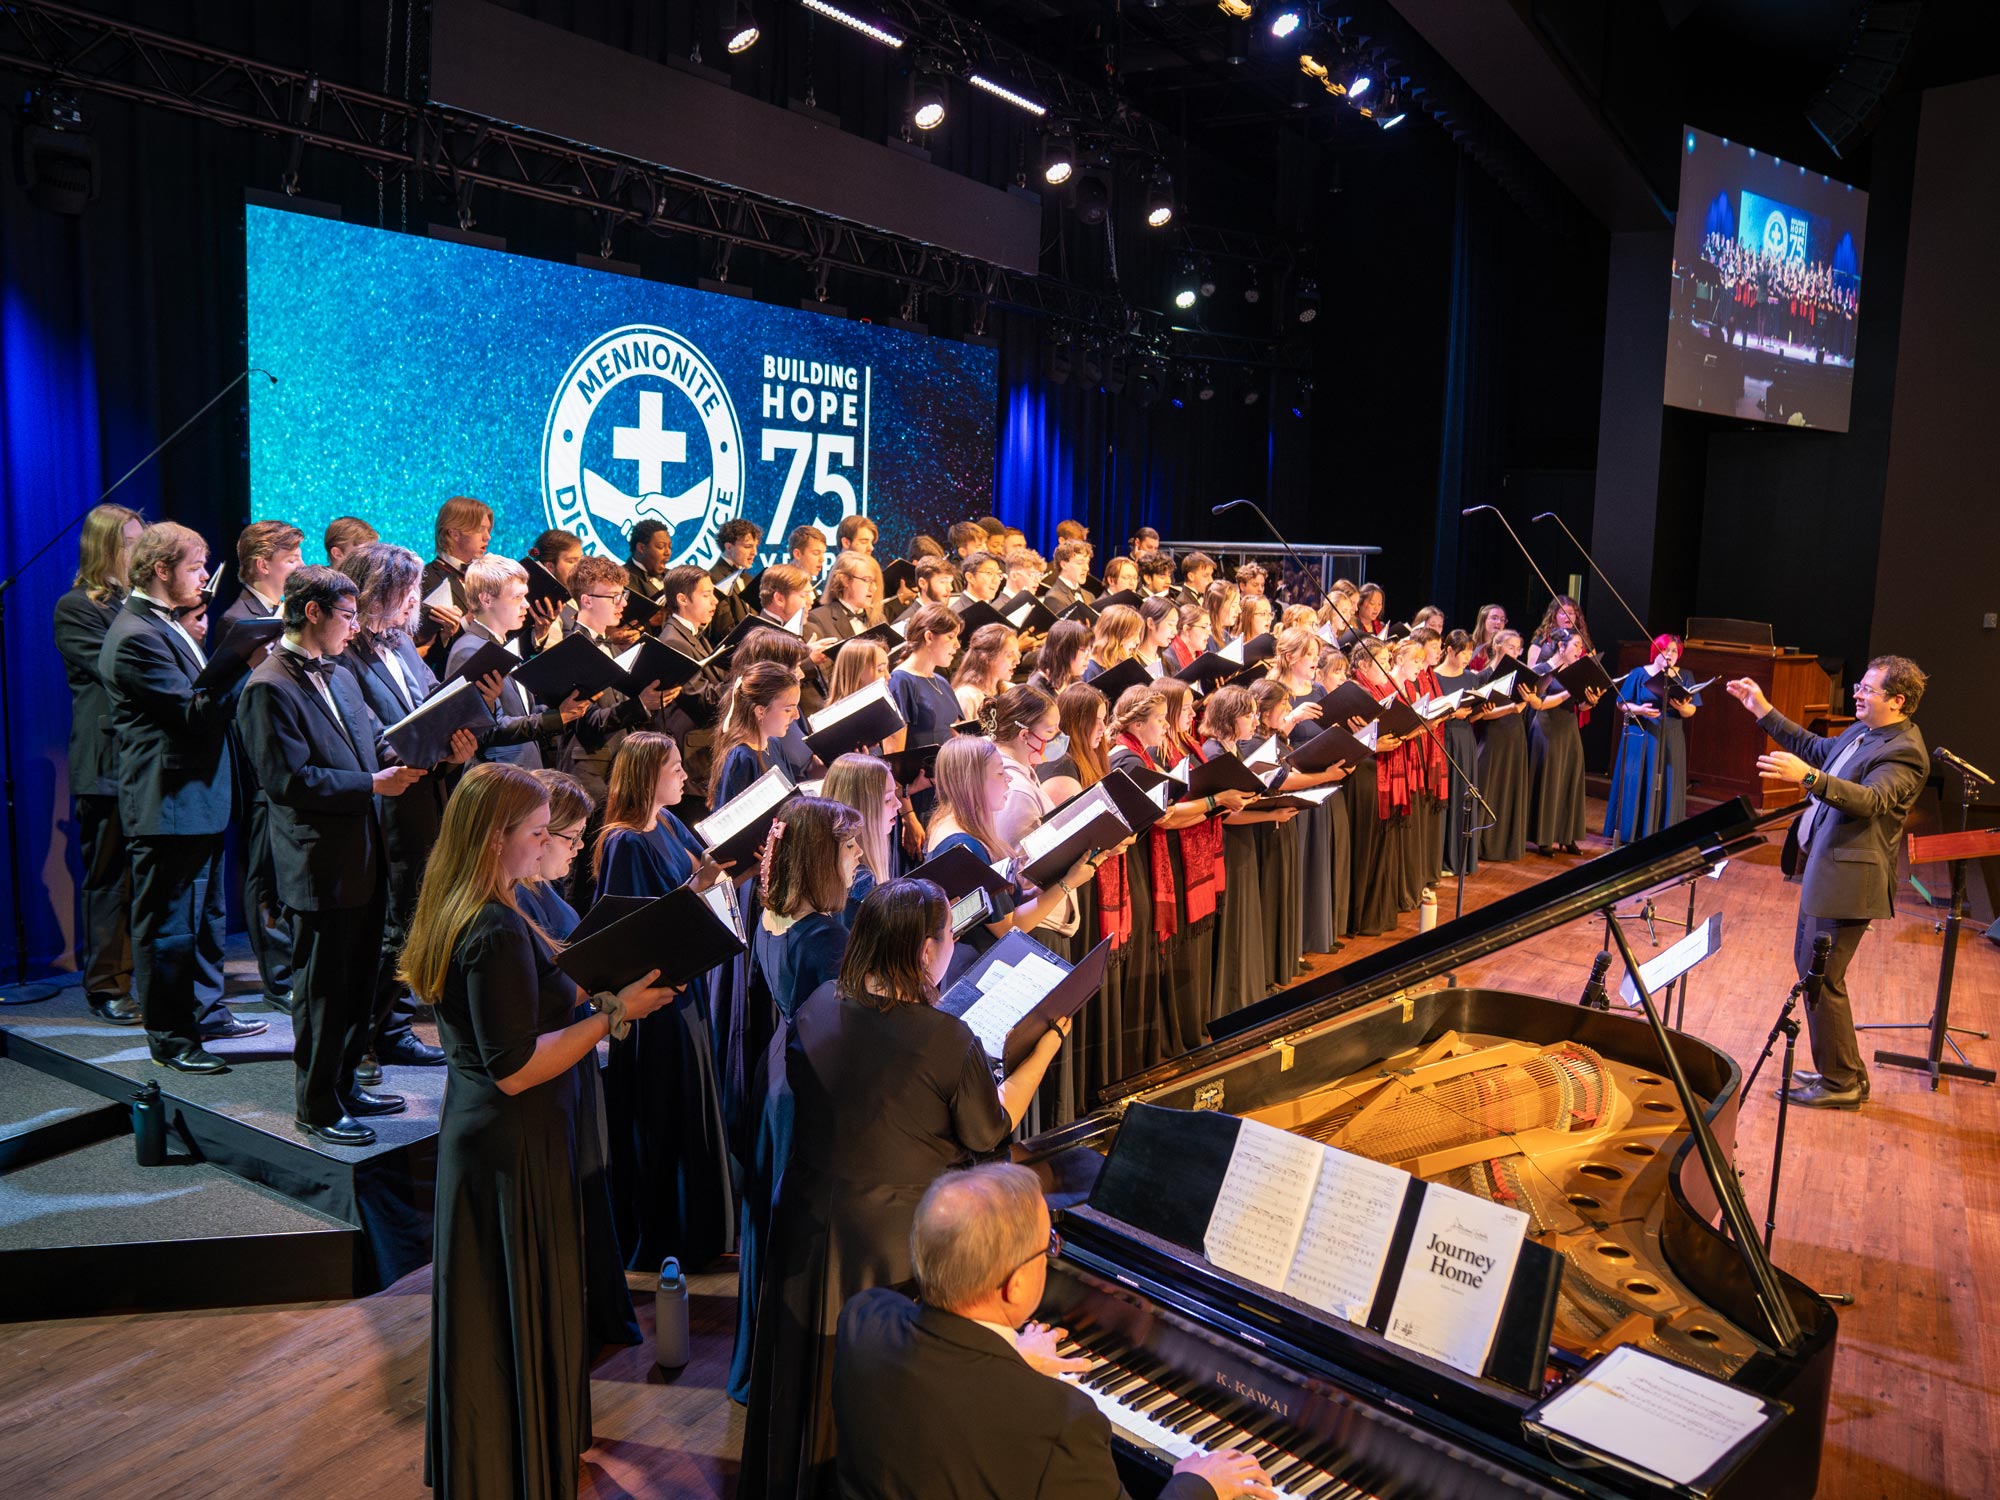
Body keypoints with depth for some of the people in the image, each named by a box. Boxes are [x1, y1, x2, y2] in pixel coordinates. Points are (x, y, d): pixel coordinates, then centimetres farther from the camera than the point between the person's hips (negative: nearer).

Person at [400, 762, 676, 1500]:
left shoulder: (460, 914, 3)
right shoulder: (499, 934, -27)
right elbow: (515, 1068, -26)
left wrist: (593, 989, 6)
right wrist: (611, 1014, -23)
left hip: (476, 1130, 10)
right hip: (514, 1148, -10)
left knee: (489, 1311, 24)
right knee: (521, 1313, 7)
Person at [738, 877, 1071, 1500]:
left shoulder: (815, 1009, -10)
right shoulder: (947, 1040, -25)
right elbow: (990, 1132, -10)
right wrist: (1047, 1046, -2)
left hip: (812, 1231, 5)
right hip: (897, 1237, -5)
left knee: (813, 1383, 25)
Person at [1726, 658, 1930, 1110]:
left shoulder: (1903, 752, -19)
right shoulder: (1863, 732, 11)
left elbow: (1872, 800, -35)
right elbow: (1816, 747, 27)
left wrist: (1809, 778, -48)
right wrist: (1764, 712, 23)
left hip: (1847, 878, -10)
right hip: (1822, 867, 10)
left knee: (1821, 978, -4)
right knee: (1809, 964, 19)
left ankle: (1841, 1084, 10)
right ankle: (1843, 1072, 31)